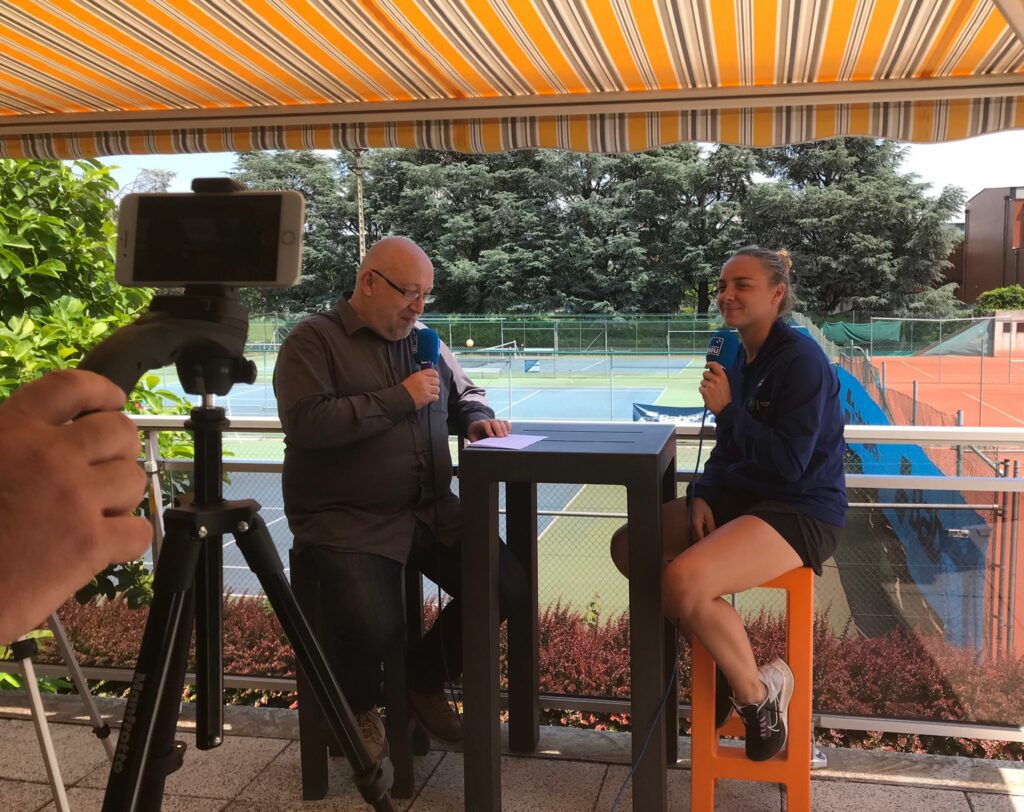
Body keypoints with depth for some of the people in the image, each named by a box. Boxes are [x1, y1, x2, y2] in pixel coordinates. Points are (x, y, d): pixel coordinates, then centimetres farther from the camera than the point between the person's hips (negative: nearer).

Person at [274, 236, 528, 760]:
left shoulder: (423, 340, 15)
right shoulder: (313, 340, -5)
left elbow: (464, 393, 27)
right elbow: (305, 422, -20)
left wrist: (477, 418, 3)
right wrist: (400, 398, -17)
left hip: (432, 512, 6)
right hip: (347, 521, -6)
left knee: (509, 587, -7)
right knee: (373, 624, -28)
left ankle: (425, 680, 19)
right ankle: (359, 705, 11)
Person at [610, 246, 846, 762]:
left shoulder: (801, 360, -15)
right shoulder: (740, 360, 10)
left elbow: (789, 462, -21)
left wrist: (727, 409, -20)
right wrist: (701, 496, -2)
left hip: (801, 515, -9)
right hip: (739, 499, 9)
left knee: (683, 580, -31)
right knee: (628, 544, 1)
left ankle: (755, 693, -5)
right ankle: (722, 657, 10)